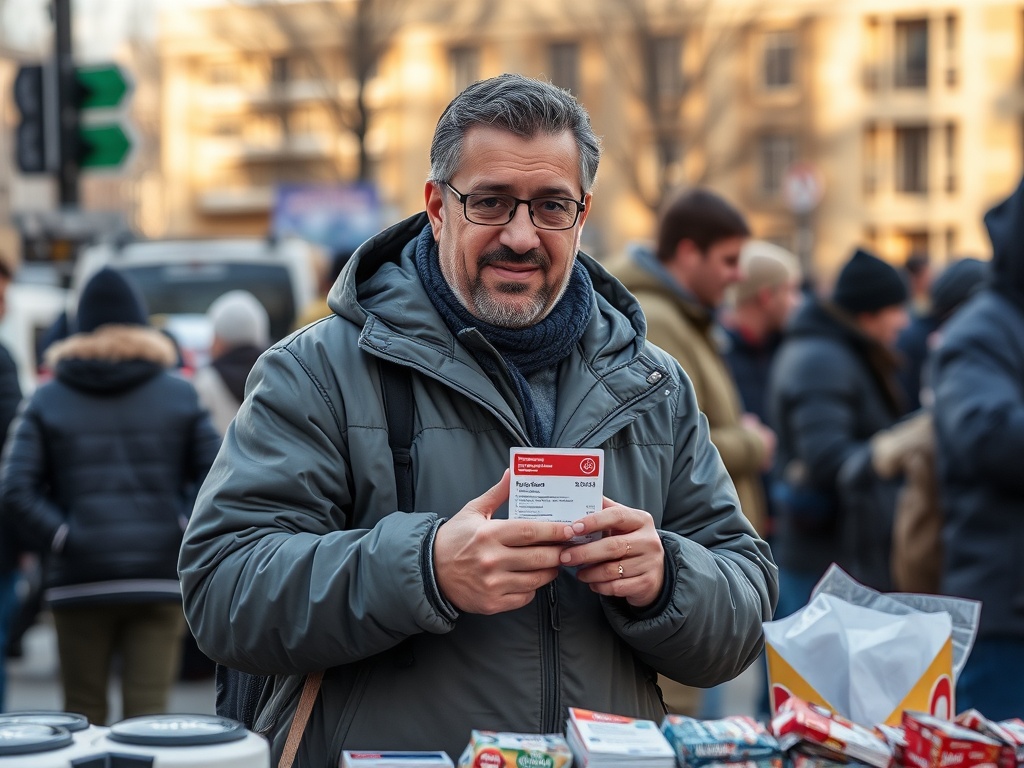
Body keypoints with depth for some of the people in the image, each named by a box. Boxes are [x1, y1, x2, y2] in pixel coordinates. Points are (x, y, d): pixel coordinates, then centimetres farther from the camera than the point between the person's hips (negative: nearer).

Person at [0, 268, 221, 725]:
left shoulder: (46, 401, 5)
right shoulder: (180, 396, 6)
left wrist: (65, 540, -7)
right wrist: (185, 535, 0)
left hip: (79, 581, 0)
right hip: (160, 576, 0)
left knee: (82, 716, 11)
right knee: (148, 714, -1)